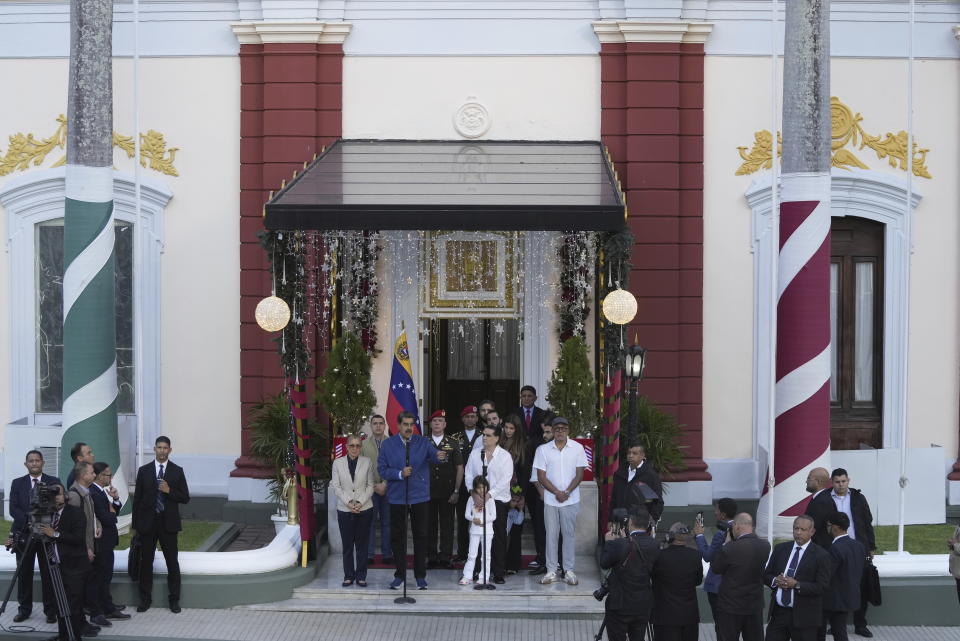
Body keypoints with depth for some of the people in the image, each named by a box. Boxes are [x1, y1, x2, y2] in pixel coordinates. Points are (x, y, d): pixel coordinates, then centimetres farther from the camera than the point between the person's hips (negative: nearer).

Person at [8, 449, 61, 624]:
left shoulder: (53, 482, 4)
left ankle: (51, 610, 6)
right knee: (24, 573, 5)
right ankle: (24, 609, 14)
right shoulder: (17, 483, 9)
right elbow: (13, 509, 0)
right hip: (23, 534, 1)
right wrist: (28, 520, -17)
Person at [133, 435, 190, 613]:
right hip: (148, 523, 1)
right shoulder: (144, 471, 4)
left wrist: (169, 491, -16)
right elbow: (137, 498, 6)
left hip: (168, 523, -1)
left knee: (172, 562, 2)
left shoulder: (177, 471, 2)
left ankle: (174, 600, 11)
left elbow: (185, 498, 2)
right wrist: (136, 524, 2)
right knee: (146, 561, 6)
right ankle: (145, 599, 15)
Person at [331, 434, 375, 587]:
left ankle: (361, 576, 10)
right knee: (347, 545, 3)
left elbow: (370, 486, 2)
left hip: (364, 509, 0)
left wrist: (360, 502, -10)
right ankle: (348, 576, 13)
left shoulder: (367, 462, 2)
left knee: (362, 544, 2)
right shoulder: (338, 463, 4)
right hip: (344, 509, 0)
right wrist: (348, 502, -10)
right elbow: (336, 486, 2)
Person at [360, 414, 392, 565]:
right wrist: (374, 486, -5)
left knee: (387, 522, 4)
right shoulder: (363, 444, 7)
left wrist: (385, 484, -10)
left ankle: (387, 554, 9)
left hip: (387, 488, 0)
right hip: (369, 489, 0)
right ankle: (369, 554, 6)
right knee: (369, 522, 1)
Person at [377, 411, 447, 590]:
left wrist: (439, 456, -41)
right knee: (397, 536, 5)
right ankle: (399, 575, 16)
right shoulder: (388, 444, 2)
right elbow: (382, 469, -2)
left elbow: (433, 454, -17)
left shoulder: (422, 442, 2)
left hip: (419, 496, 0)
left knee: (421, 536, 3)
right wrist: (400, 473, -18)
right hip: (397, 497, 0)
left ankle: (420, 576, 12)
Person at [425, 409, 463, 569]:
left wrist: (456, 491, -3)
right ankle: (431, 557, 9)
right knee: (429, 525, 2)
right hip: (428, 490, 1)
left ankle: (446, 557, 6)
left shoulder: (453, 443, 7)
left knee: (447, 526, 0)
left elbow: (459, 468, 5)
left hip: (448, 492, 0)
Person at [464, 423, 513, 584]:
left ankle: (499, 573, 3)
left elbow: (505, 480, -9)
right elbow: (469, 474, 9)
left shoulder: (504, 456, -2)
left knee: (499, 537, -1)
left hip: (498, 500, -3)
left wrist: (490, 494, -17)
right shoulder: (475, 454, 9)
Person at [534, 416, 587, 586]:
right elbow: (541, 476, 0)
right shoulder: (543, 450, 2)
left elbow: (579, 474, 1)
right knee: (551, 534, 3)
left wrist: (567, 492, -9)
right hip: (550, 500, 1)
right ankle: (552, 570, 8)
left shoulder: (577, 448, 2)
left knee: (570, 533, 2)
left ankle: (569, 570, 8)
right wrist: (557, 492, -9)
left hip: (571, 499, 0)